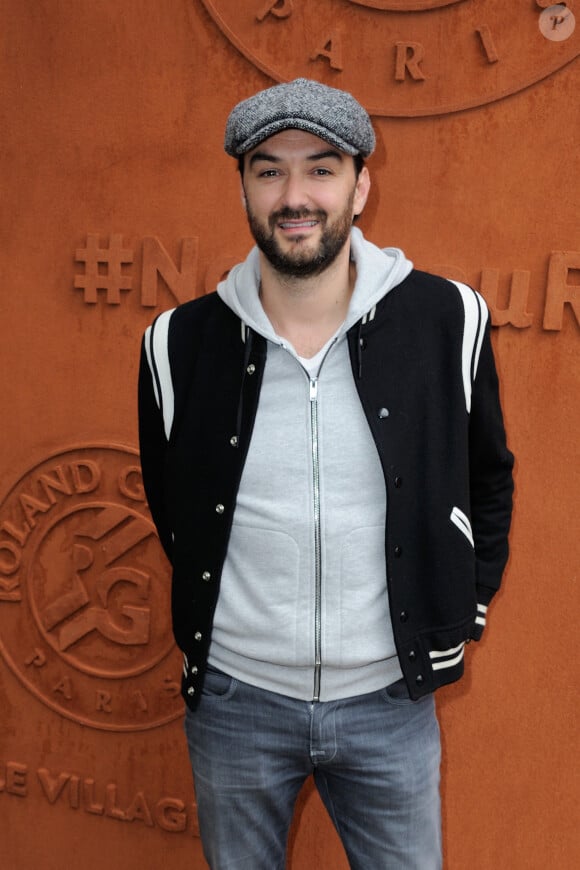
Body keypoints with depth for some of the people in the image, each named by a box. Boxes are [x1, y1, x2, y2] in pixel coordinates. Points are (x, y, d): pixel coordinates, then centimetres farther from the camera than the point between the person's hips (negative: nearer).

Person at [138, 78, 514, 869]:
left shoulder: (448, 322, -10)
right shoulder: (180, 343, -9)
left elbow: (489, 479, 6)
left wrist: (466, 610, 5)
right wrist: (212, 612, 10)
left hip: (392, 698, 0)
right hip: (234, 697, 1)